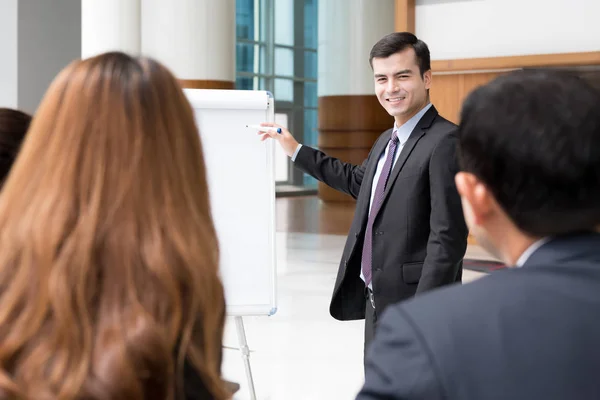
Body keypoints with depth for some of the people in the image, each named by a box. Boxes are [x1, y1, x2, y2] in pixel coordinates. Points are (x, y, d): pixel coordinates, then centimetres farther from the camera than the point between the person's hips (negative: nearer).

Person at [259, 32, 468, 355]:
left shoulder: (444, 141, -18)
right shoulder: (387, 140, 12)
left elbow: (448, 238, -22)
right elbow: (360, 182, 31)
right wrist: (295, 150, 32)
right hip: (376, 303, 9)